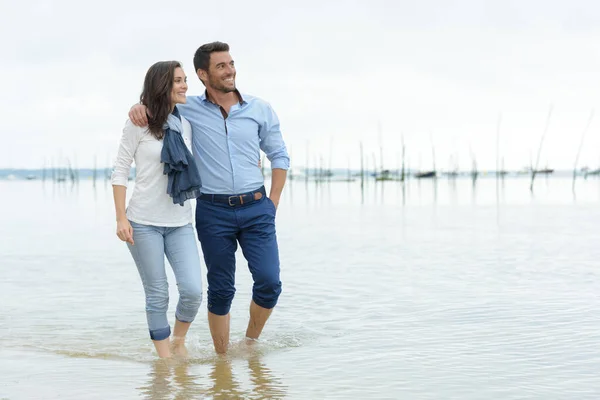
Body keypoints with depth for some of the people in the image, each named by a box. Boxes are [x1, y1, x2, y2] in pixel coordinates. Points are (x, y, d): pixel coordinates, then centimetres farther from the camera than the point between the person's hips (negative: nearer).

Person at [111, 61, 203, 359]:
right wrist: (121, 218, -10)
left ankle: (179, 340, 19)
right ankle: (165, 357, 15)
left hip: (180, 223, 4)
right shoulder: (139, 123, -5)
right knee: (157, 295, 0)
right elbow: (120, 170, -4)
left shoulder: (185, 124, 9)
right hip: (144, 223, -4)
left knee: (193, 290, -8)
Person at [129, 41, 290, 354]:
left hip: (256, 210, 1)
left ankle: (251, 342, 17)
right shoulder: (190, 109, 1)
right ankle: (222, 355, 17)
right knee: (221, 290, 5)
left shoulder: (260, 109, 5)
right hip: (213, 211, -1)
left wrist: (273, 202, 4)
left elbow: (279, 156, 11)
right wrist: (140, 106, -8)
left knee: (269, 282, -8)